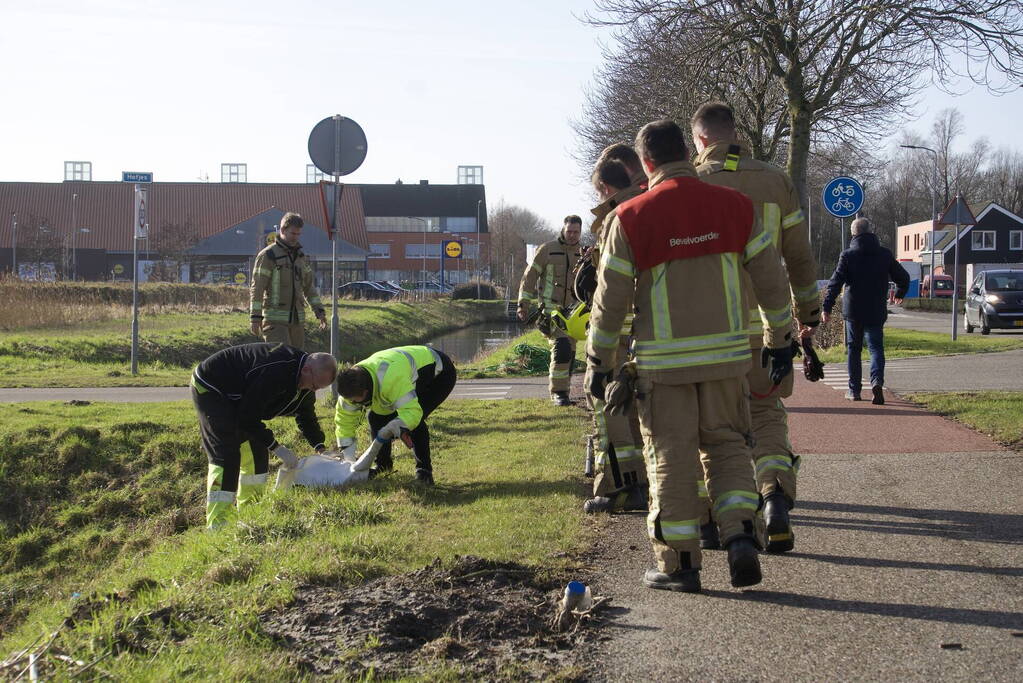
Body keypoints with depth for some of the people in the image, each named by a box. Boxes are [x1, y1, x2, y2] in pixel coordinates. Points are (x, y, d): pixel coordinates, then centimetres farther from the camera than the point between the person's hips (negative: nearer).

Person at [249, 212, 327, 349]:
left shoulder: (300, 255, 15)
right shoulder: (268, 255, -6)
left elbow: (309, 286, 21)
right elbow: (256, 288, -9)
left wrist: (319, 311, 12)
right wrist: (255, 317, -15)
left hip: (297, 319, 7)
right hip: (274, 319, -7)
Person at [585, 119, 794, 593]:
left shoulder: (632, 217, -8)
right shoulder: (733, 206, 0)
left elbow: (610, 299, -5)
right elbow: (771, 281, 4)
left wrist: (598, 363, 5)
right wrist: (780, 342, 15)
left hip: (664, 361, -2)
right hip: (727, 354, 3)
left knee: (671, 457, 6)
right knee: (727, 443, 16)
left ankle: (679, 563, 11)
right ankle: (741, 536, 0)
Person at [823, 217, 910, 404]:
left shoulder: (848, 255, -5)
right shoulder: (885, 255, 3)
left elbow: (835, 283, -11)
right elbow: (903, 277, 12)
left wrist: (827, 307, -9)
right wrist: (900, 294, 32)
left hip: (853, 311, -1)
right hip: (876, 312, 1)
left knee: (853, 349, 11)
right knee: (876, 348, 3)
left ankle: (854, 390, 14)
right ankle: (877, 381, -22)